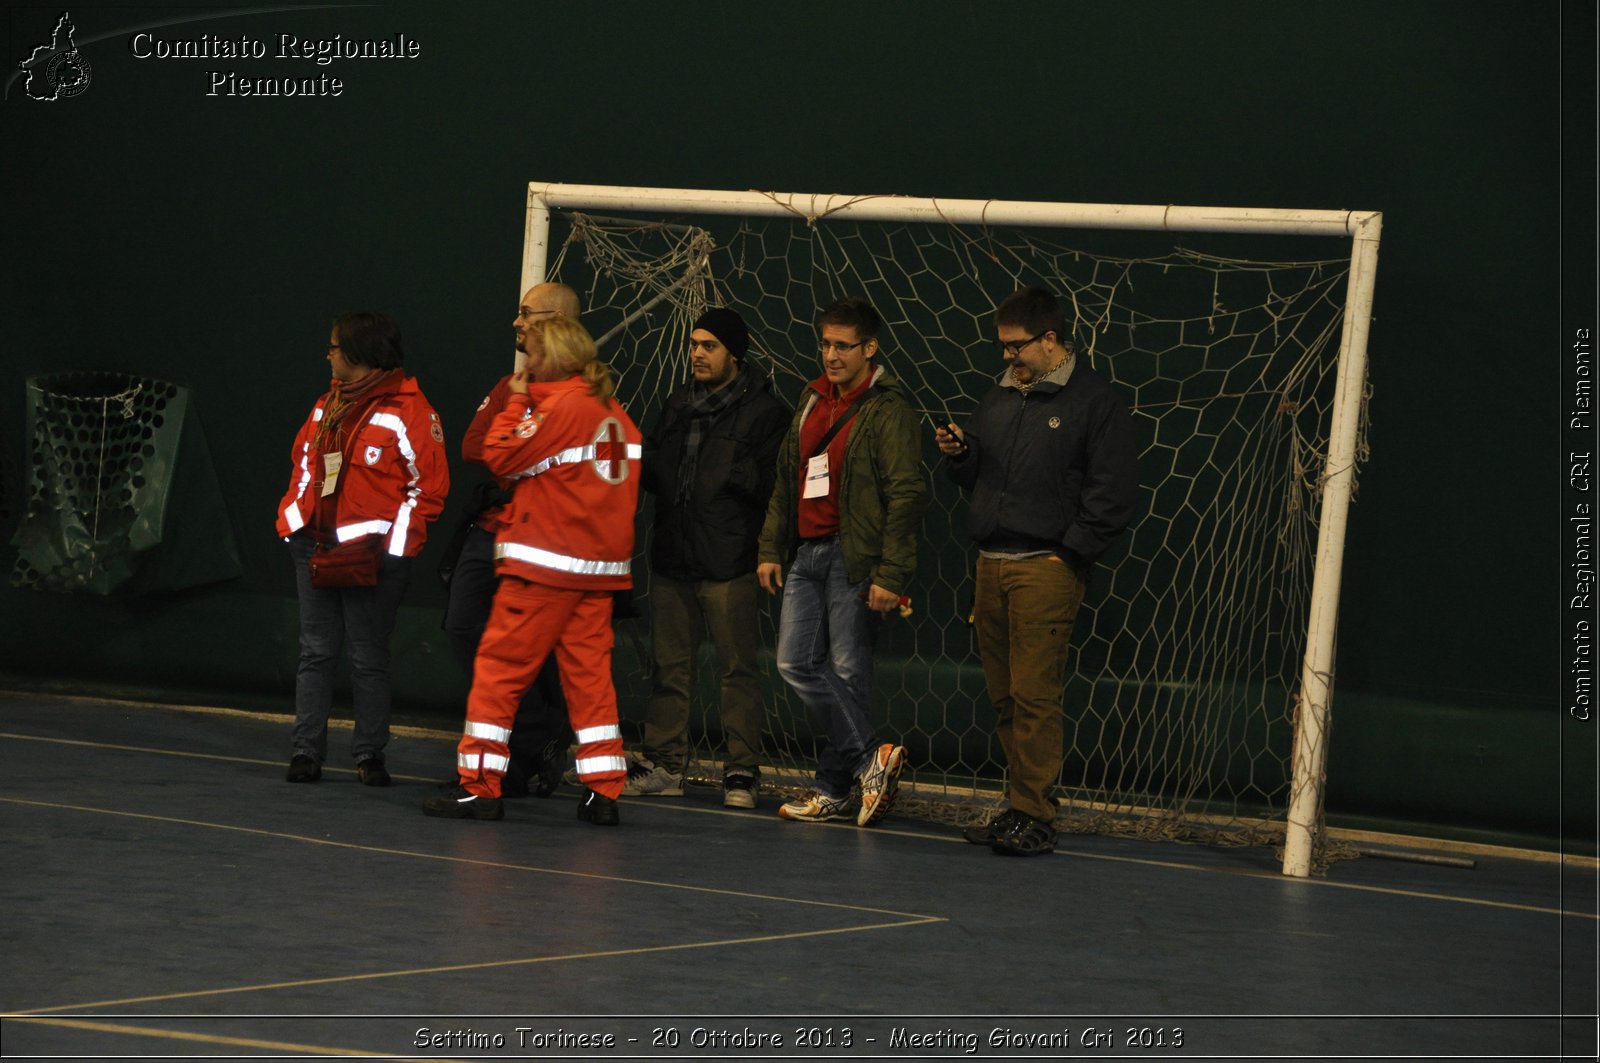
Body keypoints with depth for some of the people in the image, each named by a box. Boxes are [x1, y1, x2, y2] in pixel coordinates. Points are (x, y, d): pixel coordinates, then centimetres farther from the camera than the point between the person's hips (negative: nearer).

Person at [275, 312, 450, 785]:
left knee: (369, 657, 0)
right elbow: (302, 463, 23)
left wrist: (393, 542, -12)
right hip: (317, 549, 6)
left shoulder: (408, 410, -7)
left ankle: (369, 754, 8)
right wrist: (294, 519, 9)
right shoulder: (328, 406, 15)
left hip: (373, 555, -6)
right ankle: (306, 750, 7)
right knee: (316, 651, 5)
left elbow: (430, 485, -8)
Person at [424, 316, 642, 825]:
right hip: (601, 566, 7)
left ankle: (478, 786, -1)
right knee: (589, 672, 7)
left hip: (543, 564, -7)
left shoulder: (559, 406, -11)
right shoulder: (614, 413, 11)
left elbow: (501, 457, -9)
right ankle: (603, 792, 2)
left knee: (499, 668, -1)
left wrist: (516, 400, 1)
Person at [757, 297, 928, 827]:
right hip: (806, 554, 8)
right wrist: (770, 548, 16)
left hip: (854, 557, -8)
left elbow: (907, 495, -14)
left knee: (848, 671, -4)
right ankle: (870, 757, 7)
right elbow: (785, 480, 22)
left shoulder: (886, 409, -8)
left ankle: (834, 787, 1)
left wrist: (891, 574, -18)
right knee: (796, 663, 2)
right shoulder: (812, 400, 15)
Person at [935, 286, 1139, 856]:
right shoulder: (1001, 397, 18)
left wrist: (1068, 553, -11)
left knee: (1034, 695, -11)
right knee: (1004, 696, 7)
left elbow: (1114, 495, -8)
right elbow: (978, 477, 25)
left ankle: (1035, 816, -9)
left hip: (1046, 568, -7)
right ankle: (1019, 805, 13)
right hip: (991, 563, 7)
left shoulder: (1095, 401, -4)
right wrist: (958, 454, 4)